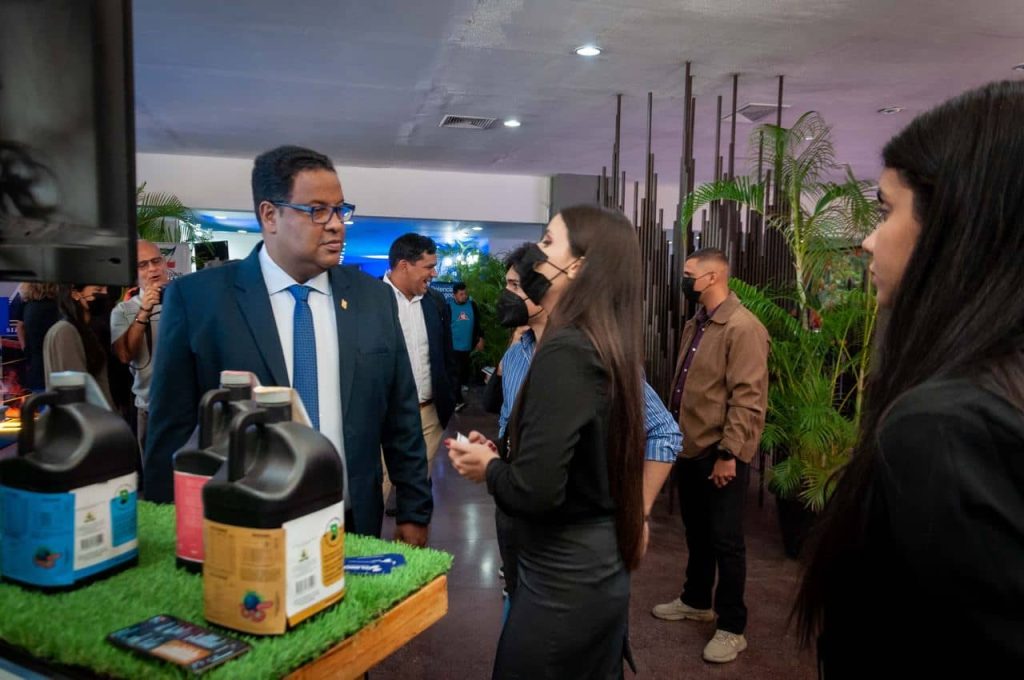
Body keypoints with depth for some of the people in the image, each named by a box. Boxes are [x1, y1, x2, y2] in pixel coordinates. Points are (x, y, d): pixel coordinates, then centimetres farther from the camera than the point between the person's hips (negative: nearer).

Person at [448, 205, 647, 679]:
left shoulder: (565, 350, -23)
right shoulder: (608, 346, 3)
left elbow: (536, 490, -27)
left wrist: (488, 468, -8)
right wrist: (501, 457, 7)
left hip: (563, 582, -8)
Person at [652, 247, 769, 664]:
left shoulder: (742, 328, -17)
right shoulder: (695, 325, 11)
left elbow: (748, 399, -21)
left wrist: (729, 453, -21)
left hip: (721, 456, -8)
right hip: (690, 449, 8)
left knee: (725, 541, 3)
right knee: (696, 532, 21)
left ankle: (732, 628, 18)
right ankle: (696, 601, 39)